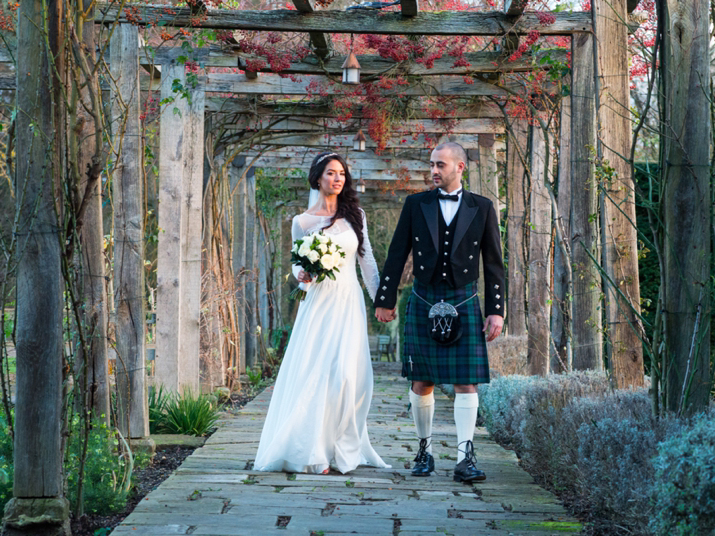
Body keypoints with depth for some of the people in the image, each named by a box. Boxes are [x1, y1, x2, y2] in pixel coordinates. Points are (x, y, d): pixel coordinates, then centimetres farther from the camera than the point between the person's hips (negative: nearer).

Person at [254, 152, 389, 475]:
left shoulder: (355, 215, 9)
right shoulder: (302, 222, 4)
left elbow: (367, 260, 13)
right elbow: (297, 265, 10)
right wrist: (301, 275, -13)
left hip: (349, 304, 2)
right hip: (319, 303, -1)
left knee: (347, 374, -7)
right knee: (313, 374, -6)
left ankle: (341, 448, 6)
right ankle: (312, 450, 2)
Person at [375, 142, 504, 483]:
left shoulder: (482, 208, 4)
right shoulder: (416, 204, 6)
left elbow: (493, 263, 6)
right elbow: (397, 254, 8)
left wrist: (496, 310, 0)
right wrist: (385, 300, 5)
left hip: (464, 304, -1)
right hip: (423, 303, 1)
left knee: (466, 382, -5)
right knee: (421, 382, 3)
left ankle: (465, 458, -5)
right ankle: (425, 450, 19)